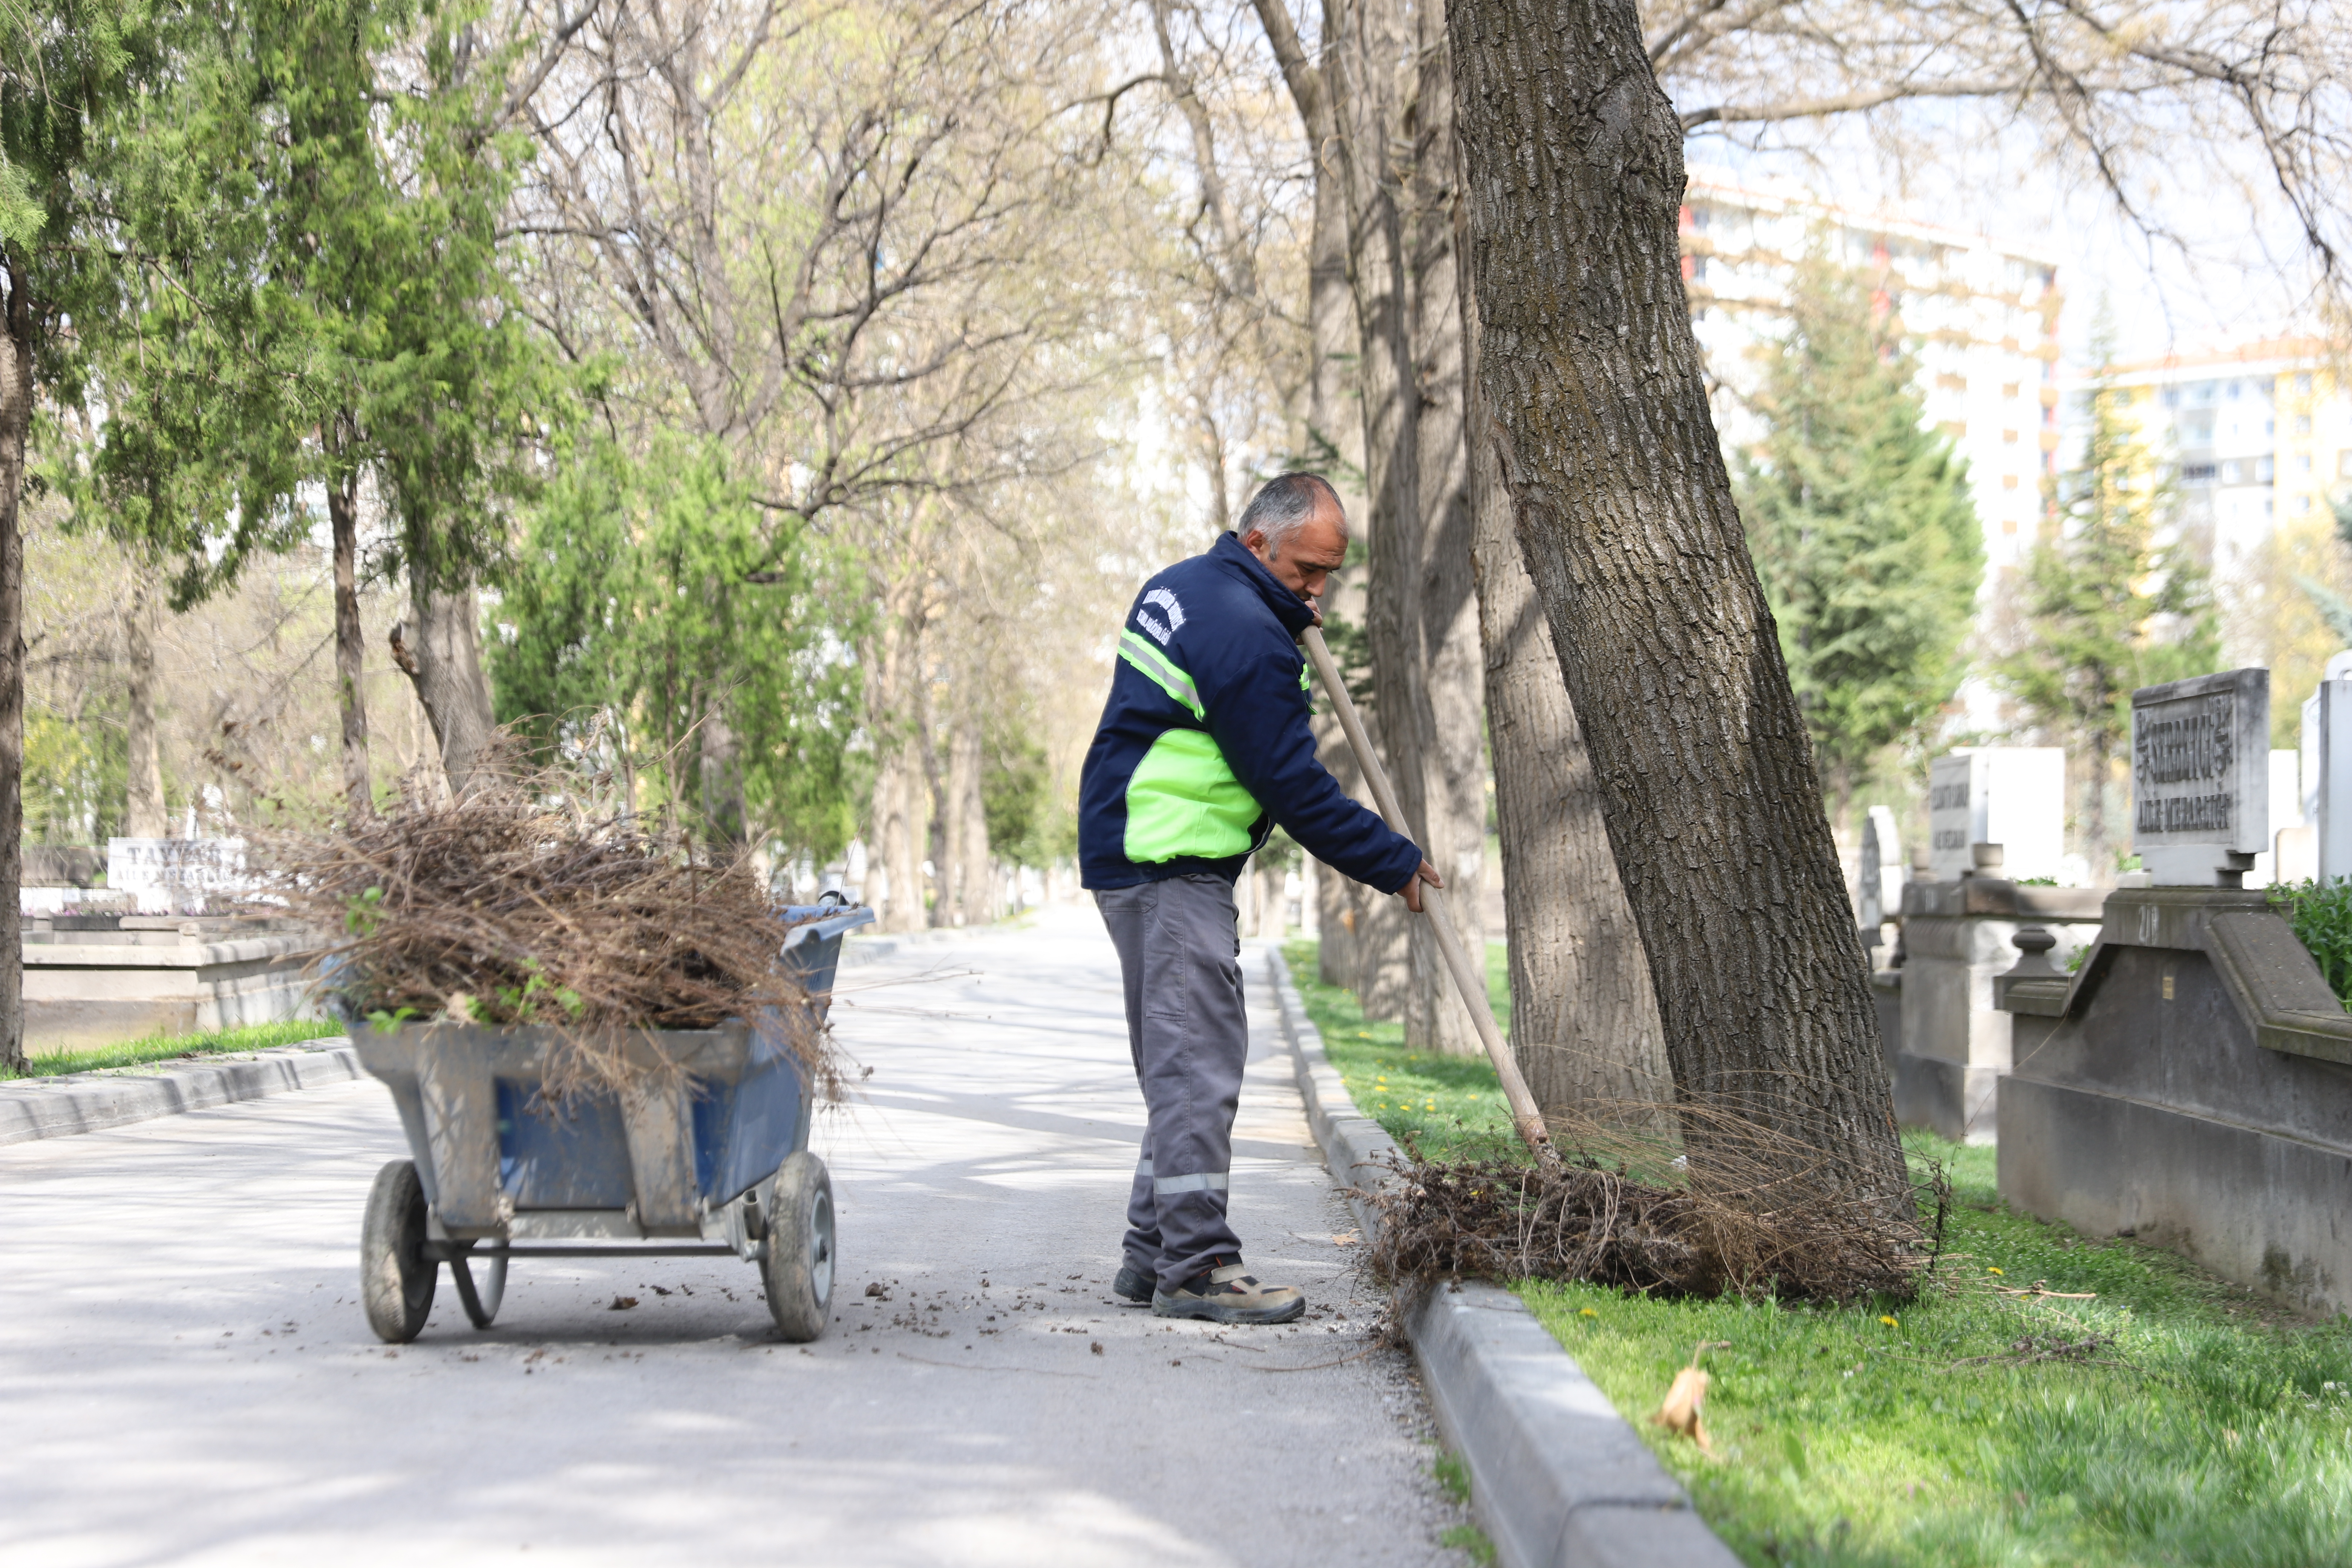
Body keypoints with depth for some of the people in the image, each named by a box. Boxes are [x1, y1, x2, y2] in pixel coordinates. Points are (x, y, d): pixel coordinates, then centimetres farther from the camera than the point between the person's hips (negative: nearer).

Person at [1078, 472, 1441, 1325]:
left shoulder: (1181, 586, 13)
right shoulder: (1247, 638, -18)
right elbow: (1296, 789, -16)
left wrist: (1290, 619, 21)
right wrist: (1395, 864, -7)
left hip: (1131, 855, 11)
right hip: (1171, 870, -11)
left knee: (1181, 1063, 13)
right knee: (1198, 1063, -10)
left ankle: (1153, 1253, 16)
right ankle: (1196, 1264, -10)